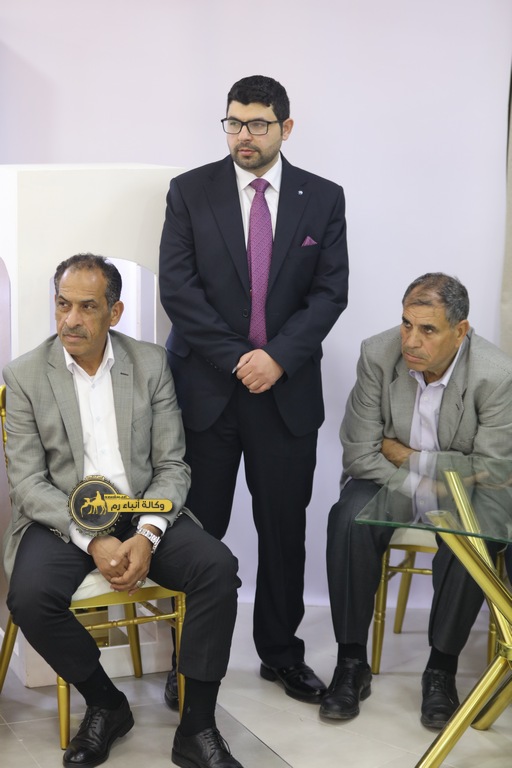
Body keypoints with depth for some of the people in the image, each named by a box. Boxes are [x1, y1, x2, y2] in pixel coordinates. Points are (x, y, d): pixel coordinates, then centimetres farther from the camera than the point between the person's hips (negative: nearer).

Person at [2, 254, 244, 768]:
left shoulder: (151, 364, 3)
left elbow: (171, 466, 1)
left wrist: (146, 536, -18)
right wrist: (92, 540, -21)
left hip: (143, 513, 1)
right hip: (63, 517, -1)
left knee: (218, 568, -24)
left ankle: (197, 727, -11)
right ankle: (105, 705, -2)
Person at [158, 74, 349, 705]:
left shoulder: (323, 199, 6)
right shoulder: (190, 192, 2)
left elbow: (331, 290, 1)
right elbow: (177, 286, -5)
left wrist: (279, 356, -13)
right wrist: (236, 359, -12)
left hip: (287, 388, 1)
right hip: (206, 387, -1)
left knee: (284, 528, 8)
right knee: (198, 528, 3)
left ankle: (280, 650, 24)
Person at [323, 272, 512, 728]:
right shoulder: (378, 354, -16)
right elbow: (359, 454, -13)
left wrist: (410, 457, -16)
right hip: (387, 475, 2)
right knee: (350, 520, -30)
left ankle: (442, 668, -13)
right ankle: (352, 662, -16)